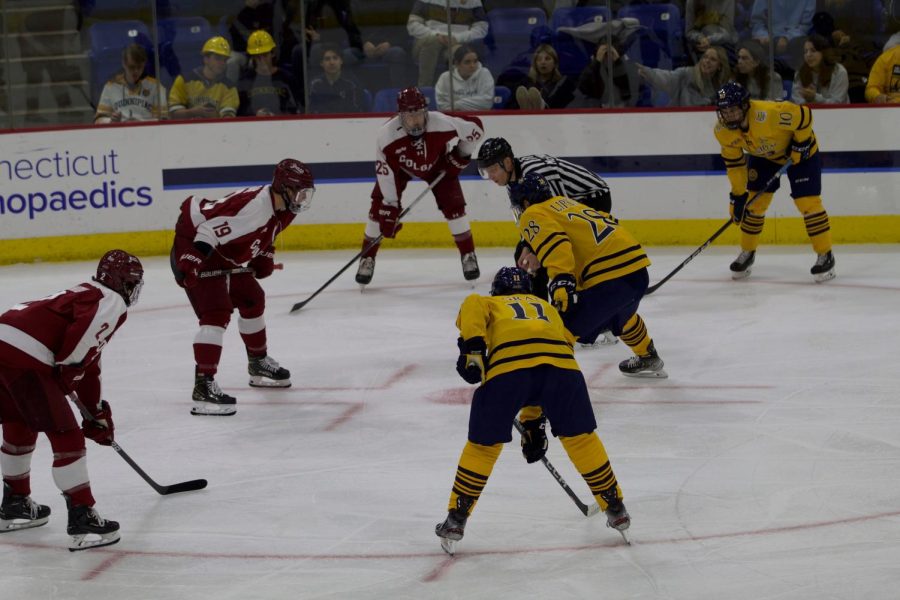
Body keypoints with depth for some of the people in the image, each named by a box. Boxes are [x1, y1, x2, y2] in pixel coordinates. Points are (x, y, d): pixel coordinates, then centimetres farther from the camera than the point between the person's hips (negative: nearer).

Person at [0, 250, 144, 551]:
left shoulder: (83, 295, 32)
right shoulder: (112, 302, 1)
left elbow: (87, 366, 38)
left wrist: (96, 413, 42)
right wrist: (68, 372, -6)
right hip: (25, 358, -10)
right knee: (66, 436, -3)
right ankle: (82, 519, -3)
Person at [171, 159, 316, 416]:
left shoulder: (281, 210, 1)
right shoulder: (254, 204, -31)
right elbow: (211, 227, -35)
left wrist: (265, 257, 7)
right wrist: (192, 260, -40)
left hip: (225, 258, 11)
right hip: (195, 252, -11)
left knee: (252, 299, 22)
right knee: (217, 313, -22)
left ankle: (259, 362, 43)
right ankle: (203, 385, -28)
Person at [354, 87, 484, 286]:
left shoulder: (442, 123, -38)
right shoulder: (387, 134, -38)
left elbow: (475, 127, -21)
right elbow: (385, 171, -30)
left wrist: (461, 156, -15)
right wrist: (391, 208, -29)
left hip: (437, 163, 0)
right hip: (398, 166, 0)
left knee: (453, 205, -10)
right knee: (380, 207, -10)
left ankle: (468, 255, 6)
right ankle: (367, 259, 5)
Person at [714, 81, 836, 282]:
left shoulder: (769, 113, -42)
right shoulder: (723, 130, -21)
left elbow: (804, 116, -30)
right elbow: (733, 162, -9)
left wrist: (800, 145, -22)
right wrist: (738, 194, -10)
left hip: (800, 152, -5)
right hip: (763, 156, 5)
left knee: (807, 202, -13)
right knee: (754, 203, 2)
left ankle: (825, 256, -2)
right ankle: (747, 253, 21)